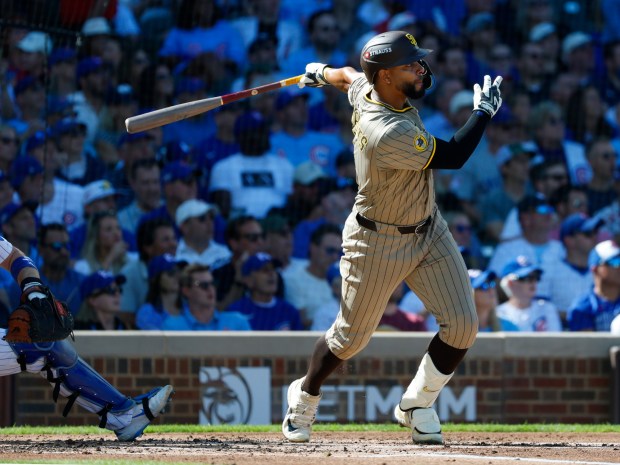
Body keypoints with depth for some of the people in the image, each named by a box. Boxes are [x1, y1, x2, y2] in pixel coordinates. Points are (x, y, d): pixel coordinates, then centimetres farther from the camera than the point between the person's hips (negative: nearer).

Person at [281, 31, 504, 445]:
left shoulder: (366, 88, -9)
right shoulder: (387, 133, -35)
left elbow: (348, 76, 16)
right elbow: (453, 157, -27)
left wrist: (322, 73, 38)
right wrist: (484, 111, -15)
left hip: (429, 230, 8)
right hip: (379, 243, -8)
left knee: (463, 327, -3)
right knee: (351, 337, 10)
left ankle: (417, 404, 18)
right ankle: (305, 396, 38)